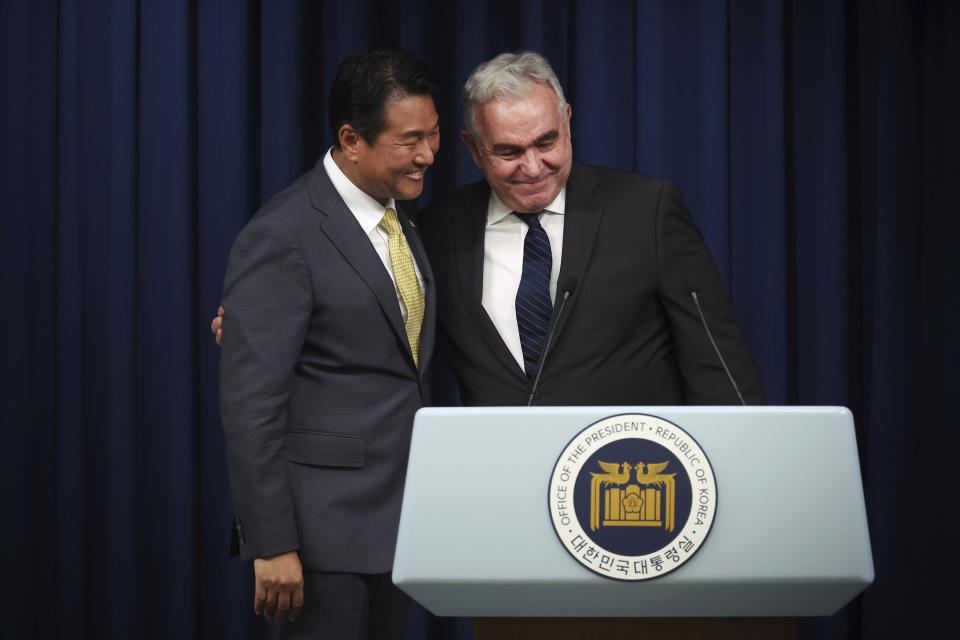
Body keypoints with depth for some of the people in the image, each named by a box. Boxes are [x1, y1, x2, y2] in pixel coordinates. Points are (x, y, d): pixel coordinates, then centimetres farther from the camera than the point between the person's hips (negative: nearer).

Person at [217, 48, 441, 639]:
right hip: (322, 525, -8)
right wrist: (271, 545, -19)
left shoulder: (404, 220, 11)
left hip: (396, 518, 8)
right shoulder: (282, 236, -15)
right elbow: (250, 404, -17)